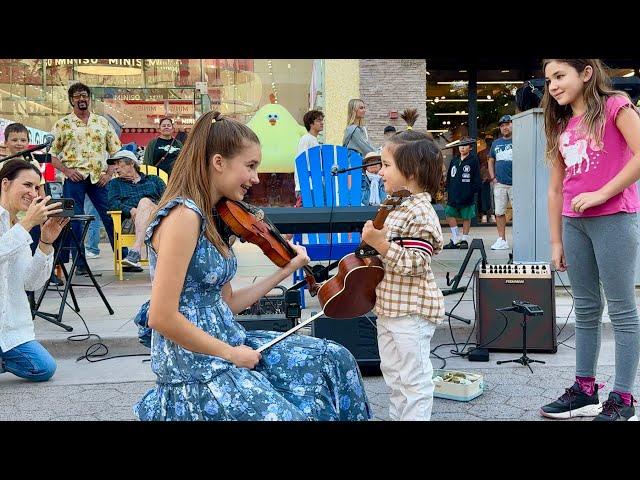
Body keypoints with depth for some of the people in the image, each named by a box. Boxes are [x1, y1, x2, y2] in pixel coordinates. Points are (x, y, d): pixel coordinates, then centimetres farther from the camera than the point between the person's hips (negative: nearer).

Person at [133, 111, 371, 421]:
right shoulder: (184, 215, -20)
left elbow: (226, 304, 12)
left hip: (227, 342, 9)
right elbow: (162, 318, -23)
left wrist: (285, 271, 11)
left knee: (333, 359, 8)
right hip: (195, 365, -9)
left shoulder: (212, 217, 9)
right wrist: (230, 353, -15)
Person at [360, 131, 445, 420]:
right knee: (393, 374, 21)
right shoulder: (397, 207, 11)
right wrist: (372, 241, 10)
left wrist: (380, 243, -29)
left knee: (414, 379, 1)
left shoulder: (420, 213, -20)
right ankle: (396, 415, 33)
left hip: (411, 311, -10)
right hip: (389, 307, 10)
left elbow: (413, 264, -25)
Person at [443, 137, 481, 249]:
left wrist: (474, 190, -10)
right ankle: (455, 239, 8)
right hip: (454, 194, 5)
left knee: (466, 217, 3)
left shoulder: (473, 160, -2)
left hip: (467, 194, -5)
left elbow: (476, 178, -4)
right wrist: (448, 190, 11)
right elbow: (449, 177, 17)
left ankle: (464, 239, 13)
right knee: (450, 214, 0)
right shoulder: (454, 161, 12)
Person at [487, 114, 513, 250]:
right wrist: (493, 177, 11)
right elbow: (491, 161, 23)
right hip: (499, 183, 5)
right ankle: (502, 240, 13)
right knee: (499, 213, 6)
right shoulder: (496, 143, 17)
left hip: (515, 183, -5)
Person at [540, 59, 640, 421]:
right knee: (586, 309, 11)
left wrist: (601, 193, -16)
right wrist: (556, 241, 12)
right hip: (574, 223, 7)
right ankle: (585, 390, 20)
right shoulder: (561, 126, 15)